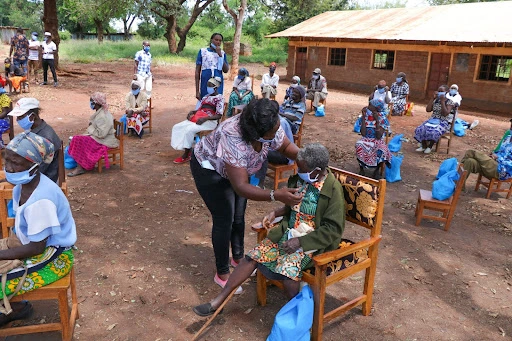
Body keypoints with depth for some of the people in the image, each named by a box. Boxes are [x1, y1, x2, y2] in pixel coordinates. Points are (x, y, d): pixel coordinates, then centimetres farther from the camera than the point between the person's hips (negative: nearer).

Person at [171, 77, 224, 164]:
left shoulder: (220, 98, -1)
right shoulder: (206, 97, 23)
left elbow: (219, 116, -12)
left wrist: (205, 118, -24)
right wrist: (192, 112, -1)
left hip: (210, 121, -9)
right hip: (197, 119, 9)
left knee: (189, 129, -32)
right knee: (177, 127, -7)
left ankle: (186, 156, -20)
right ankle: (186, 150, -10)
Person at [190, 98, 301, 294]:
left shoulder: (271, 128, -25)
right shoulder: (233, 140, -44)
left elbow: (286, 147, -6)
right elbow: (241, 187, -44)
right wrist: (275, 195, -54)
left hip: (237, 168, 7)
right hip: (209, 168, -6)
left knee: (239, 216, 14)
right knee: (224, 219, -5)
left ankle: (238, 257, 36)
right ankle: (222, 274, 12)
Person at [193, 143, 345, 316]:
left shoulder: (333, 189, -18)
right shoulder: (300, 179, 0)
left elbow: (333, 229, -17)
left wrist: (300, 242, -21)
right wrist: (275, 213, 1)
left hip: (312, 241, -6)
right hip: (289, 232, 6)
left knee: (288, 269, -30)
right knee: (252, 256, -6)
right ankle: (218, 301, 4)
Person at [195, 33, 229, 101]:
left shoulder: (222, 53, 8)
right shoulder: (202, 51, 1)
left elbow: (226, 70, -3)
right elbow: (197, 71, 1)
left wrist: (220, 55, -10)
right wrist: (197, 90, -3)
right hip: (205, 84, -2)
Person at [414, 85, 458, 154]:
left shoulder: (450, 102, -5)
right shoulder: (436, 100, 12)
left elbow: (445, 114, -17)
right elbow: (428, 110, 0)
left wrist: (442, 101, -17)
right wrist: (433, 98, -3)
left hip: (443, 122, -5)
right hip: (433, 120, 5)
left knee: (434, 132, -36)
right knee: (421, 129, -23)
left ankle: (430, 146, -9)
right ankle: (424, 145, -4)